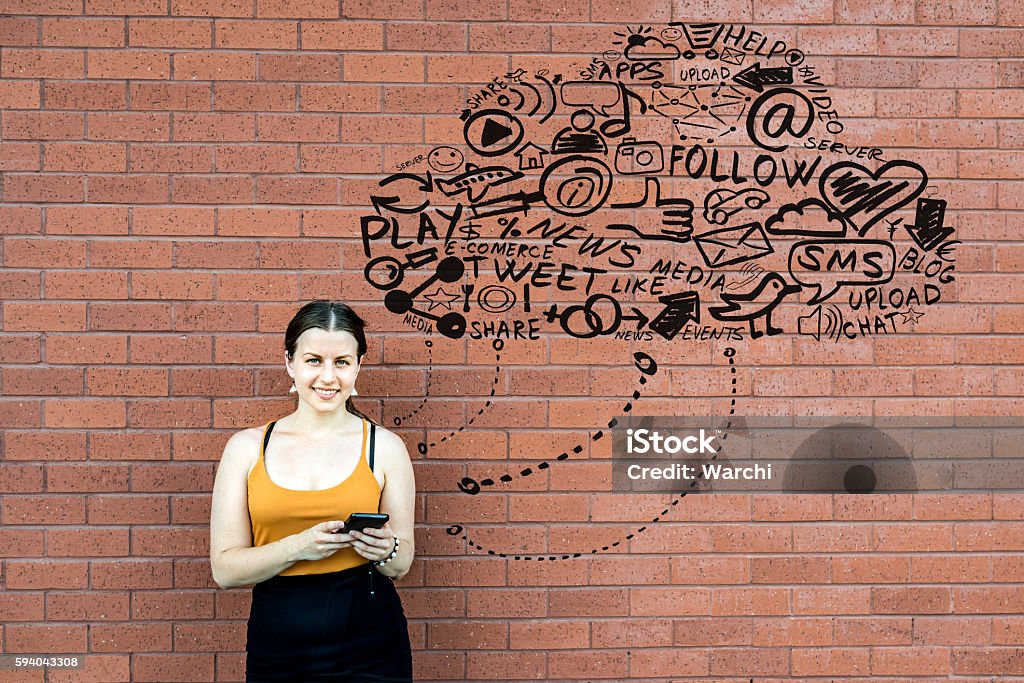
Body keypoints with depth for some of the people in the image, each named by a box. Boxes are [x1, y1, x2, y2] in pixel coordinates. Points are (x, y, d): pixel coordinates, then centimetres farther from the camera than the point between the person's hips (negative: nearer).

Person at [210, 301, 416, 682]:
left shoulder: (385, 447, -1)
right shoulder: (247, 447, 0)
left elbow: (401, 564, 6)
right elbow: (225, 569, -3)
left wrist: (384, 550, -16)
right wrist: (298, 546, -18)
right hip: (276, 651, 1)